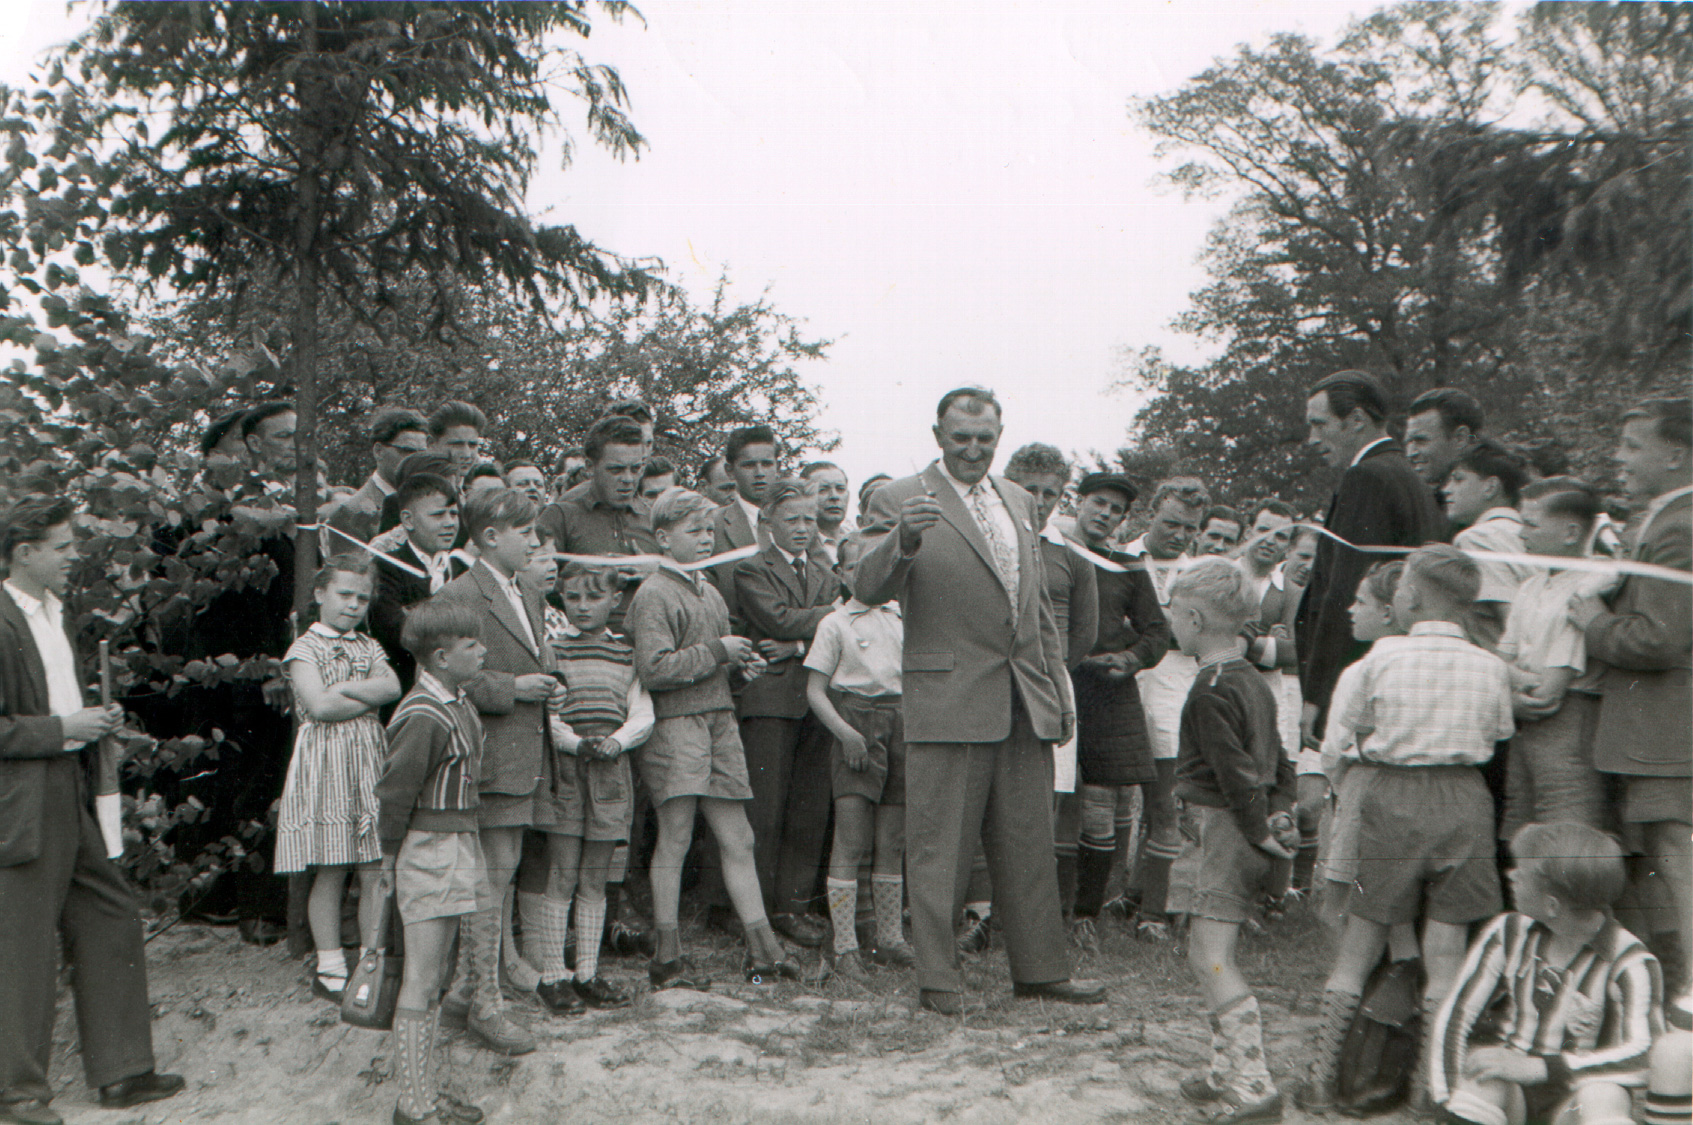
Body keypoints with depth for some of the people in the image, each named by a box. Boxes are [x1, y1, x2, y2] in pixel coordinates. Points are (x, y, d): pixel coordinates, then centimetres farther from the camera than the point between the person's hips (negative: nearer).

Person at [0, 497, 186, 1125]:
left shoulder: (56, 612, 15)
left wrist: (94, 721, 8)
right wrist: (63, 729, -18)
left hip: (70, 800, 9)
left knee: (111, 925, 11)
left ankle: (120, 1072, 21)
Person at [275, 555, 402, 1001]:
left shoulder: (369, 647, 16)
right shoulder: (305, 648, 0)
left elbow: (393, 686, -2)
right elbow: (318, 705, -14)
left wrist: (345, 688, -11)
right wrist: (370, 698, -4)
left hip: (370, 760, 4)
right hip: (325, 761, -4)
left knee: (375, 872, 2)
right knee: (329, 873, 1)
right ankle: (330, 968, 12)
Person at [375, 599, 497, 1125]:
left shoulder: (460, 702, 9)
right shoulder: (423, 717, -20)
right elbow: (395, 790, -15)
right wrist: (391, 855, -5)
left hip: (458, 844, 9)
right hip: (428, 849, -9)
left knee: (432, 980, 14)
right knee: (420, 983, -4)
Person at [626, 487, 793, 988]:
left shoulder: (710, 593, 20)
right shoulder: (652, 595, -7)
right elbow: (654, 669, -17)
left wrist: (741, 660, 10)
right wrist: (717, 652, -14)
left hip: (719, 720, 7)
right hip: (674, 725, -7)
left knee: (737, 839, 6)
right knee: (675, 837, -3)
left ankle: (762, 948, 10)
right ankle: (668, 956, 6)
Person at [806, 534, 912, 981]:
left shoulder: (899, 621, 14)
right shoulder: (835, 623, 2)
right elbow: (815, 690, -2)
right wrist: (845, 731, -14)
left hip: (899, 723, 4)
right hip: (855, 720, -4)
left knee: (892, 842, 7)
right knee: (850, 839, -8)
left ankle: (890, 939, 17)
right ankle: (844, 946, -2)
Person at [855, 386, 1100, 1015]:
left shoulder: (1020, 502, 16)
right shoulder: (899, 500, -3)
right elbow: (868, 590, -15)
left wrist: (1058, 691, 18)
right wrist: (903, 540, -34)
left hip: (1024, 702, 6)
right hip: (948, 698, -6)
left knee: (1029, 845, 13)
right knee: (939, 848, 0)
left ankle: (1040, 970, 24)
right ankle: (938, 979, 10)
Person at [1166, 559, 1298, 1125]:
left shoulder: (1209, 692, -18)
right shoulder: (1252, 679, 13)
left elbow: (1236, 775, -21)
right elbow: (1280, 762, 17)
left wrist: (1259, 833, -12)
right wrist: (1281, 812, 9)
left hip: (1219, 826, -10)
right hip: (1244, 830, 10)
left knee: (1212, 958, -9)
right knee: (1211, 955, 17)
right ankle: (1228, 1069, 24)